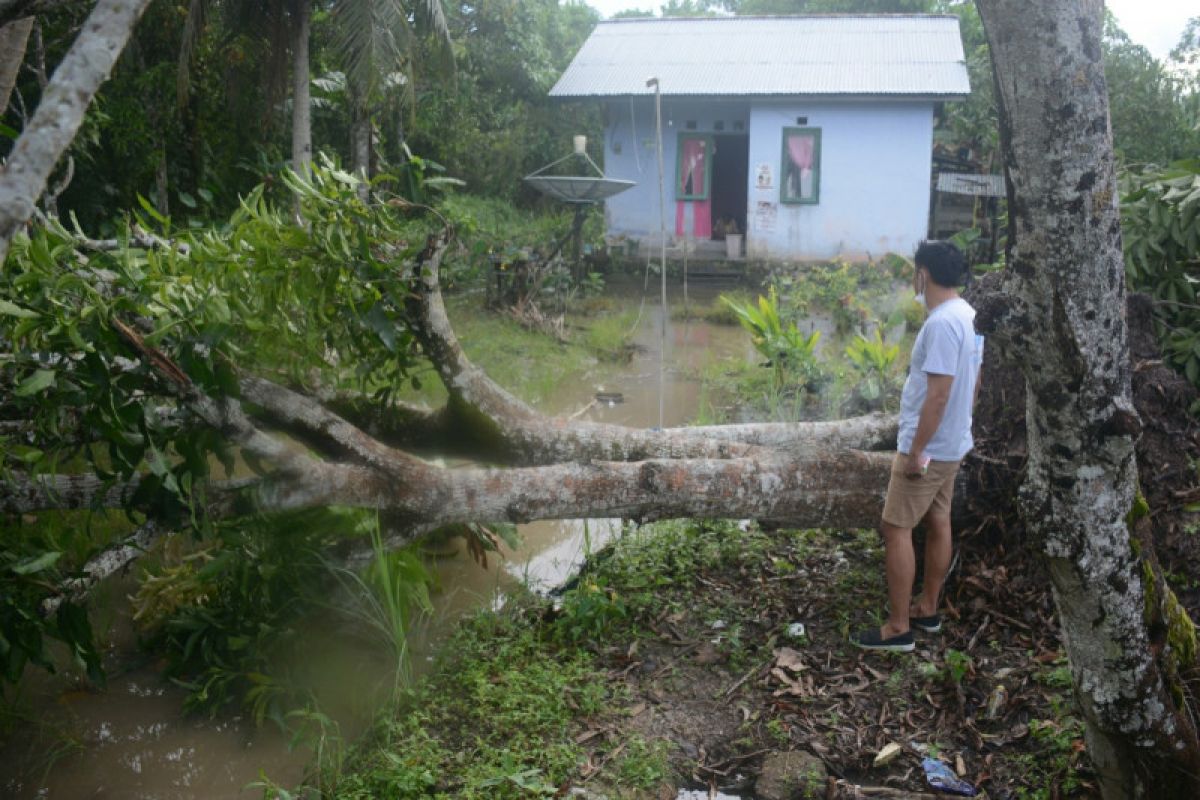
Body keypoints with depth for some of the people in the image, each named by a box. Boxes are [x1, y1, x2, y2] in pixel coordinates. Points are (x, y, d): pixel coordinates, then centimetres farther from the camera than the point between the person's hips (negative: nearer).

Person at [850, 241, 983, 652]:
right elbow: (972, 384, 16)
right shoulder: (968, 315, 8)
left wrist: (916, 451, -22)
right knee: (937, 522, 17)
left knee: (897, 528, -4)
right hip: (952, 443, 10)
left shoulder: (941, 322, -23)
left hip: (927, 447, -10)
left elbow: (939, 394, -27)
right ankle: (926, 608, 30)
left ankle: (898, 628, 1)